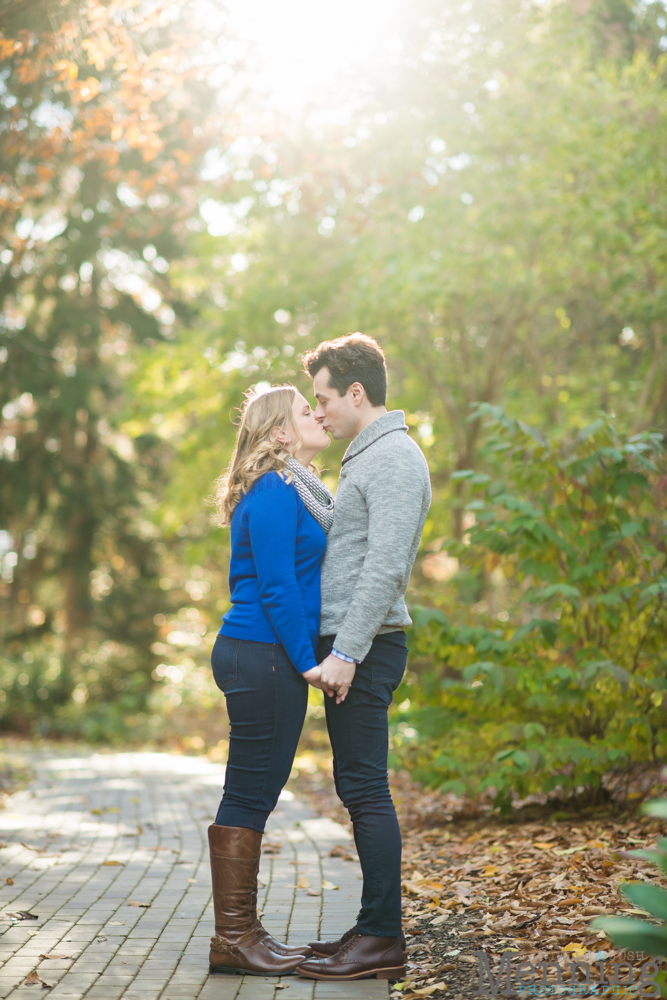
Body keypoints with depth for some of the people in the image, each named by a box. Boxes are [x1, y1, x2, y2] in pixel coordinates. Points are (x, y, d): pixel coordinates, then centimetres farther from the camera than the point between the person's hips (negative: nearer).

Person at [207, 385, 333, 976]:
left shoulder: (294, 490, 20)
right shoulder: (273, 494, -12)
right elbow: (276, 587, -17)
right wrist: (306, 660, -17)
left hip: (269, 660, 10)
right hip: (262, 656, -10)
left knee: (258, 795, 12)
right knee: (249, 795, -5)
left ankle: (242, 931, 19)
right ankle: (232, 939, 2)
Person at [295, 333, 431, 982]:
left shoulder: (394, 458, -13)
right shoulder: (367, 457, 21)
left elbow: (387, 567, -21)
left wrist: (346, 651, -22)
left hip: (365, 648, -10)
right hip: (352, 646, 10)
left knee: (364, 788, -8)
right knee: (358, 788, 12)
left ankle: (382, 940, -2)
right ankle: (375, 930, 19)